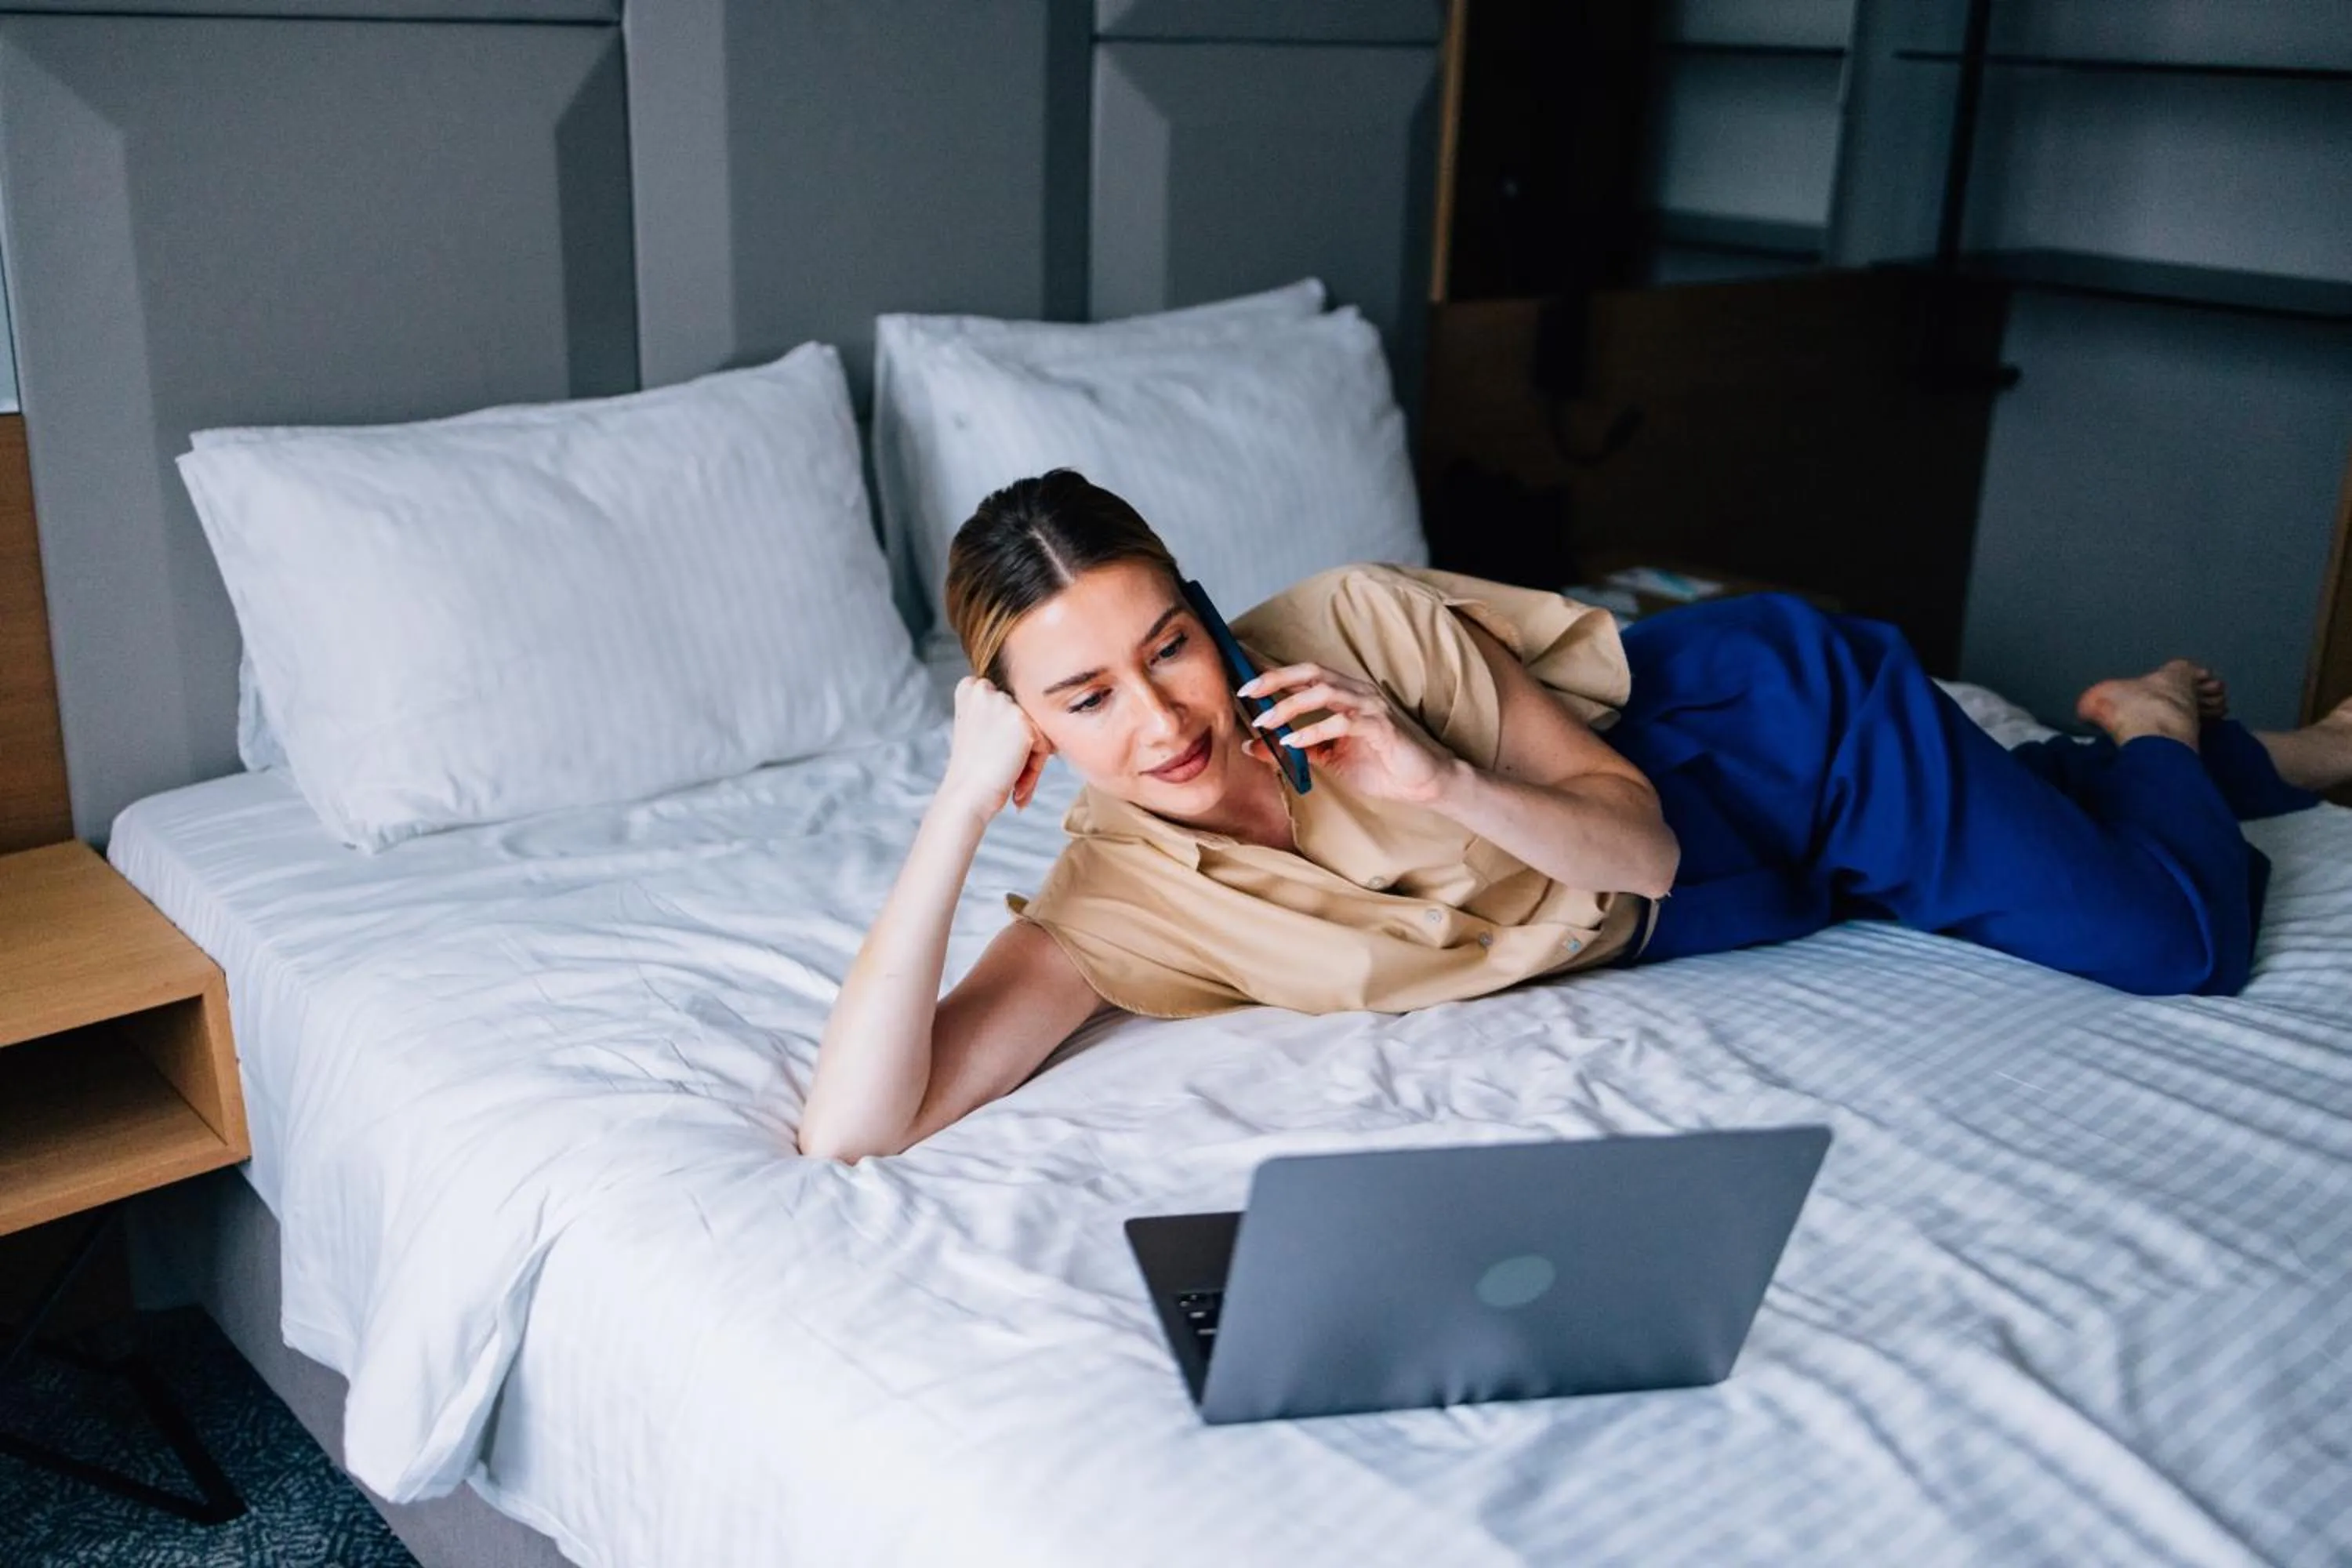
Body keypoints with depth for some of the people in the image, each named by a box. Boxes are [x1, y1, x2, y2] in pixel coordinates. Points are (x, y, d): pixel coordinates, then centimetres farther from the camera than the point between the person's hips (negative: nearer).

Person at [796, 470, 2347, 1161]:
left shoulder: (1350, 627, -33)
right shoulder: (1114, 908, -26)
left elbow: (1641, 834, -24)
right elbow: (853, 1127, -37)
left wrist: (1440, 786, -42)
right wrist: (962, 802, -41)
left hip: (1772, 719, -3)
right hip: (1682, 924, 3)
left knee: (2176, 938, -6)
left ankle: (2159, 722, 26)